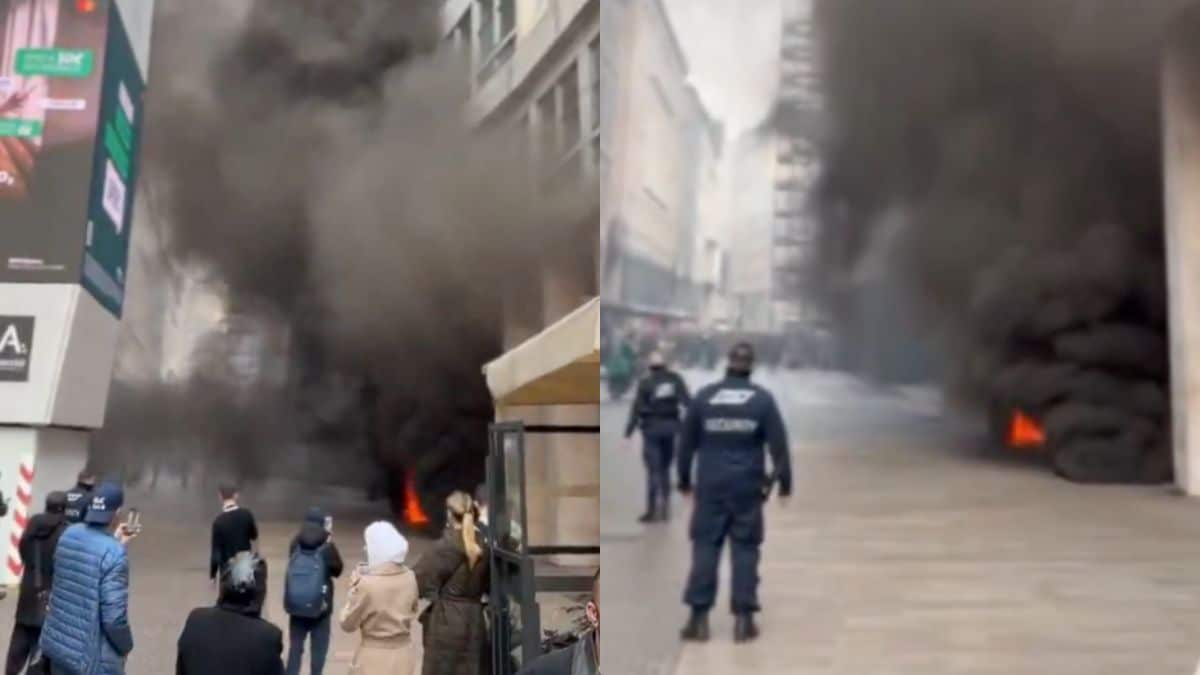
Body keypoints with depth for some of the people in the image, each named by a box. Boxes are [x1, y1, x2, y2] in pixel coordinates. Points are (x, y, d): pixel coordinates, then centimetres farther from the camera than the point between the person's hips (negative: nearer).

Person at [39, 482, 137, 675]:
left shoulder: (68, 535, -1)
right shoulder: (114, 555, -23)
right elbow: (113, 617, -22)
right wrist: (126, 645, -4)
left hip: (58, 643, 7)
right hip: (93, 656, -7)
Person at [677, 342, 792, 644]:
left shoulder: (704, 396, 1)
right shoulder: (763, 399, -3)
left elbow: (687, 441, 7)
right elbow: (778, 444, -2)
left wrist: (684, 477, 18)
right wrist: (784, 480, 8)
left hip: (710, 485, 1)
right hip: (747, 486, -1)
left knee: (705, 546, 6)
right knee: (745, 549, 6)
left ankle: (699, 616, 3)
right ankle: (743, 619, 6)